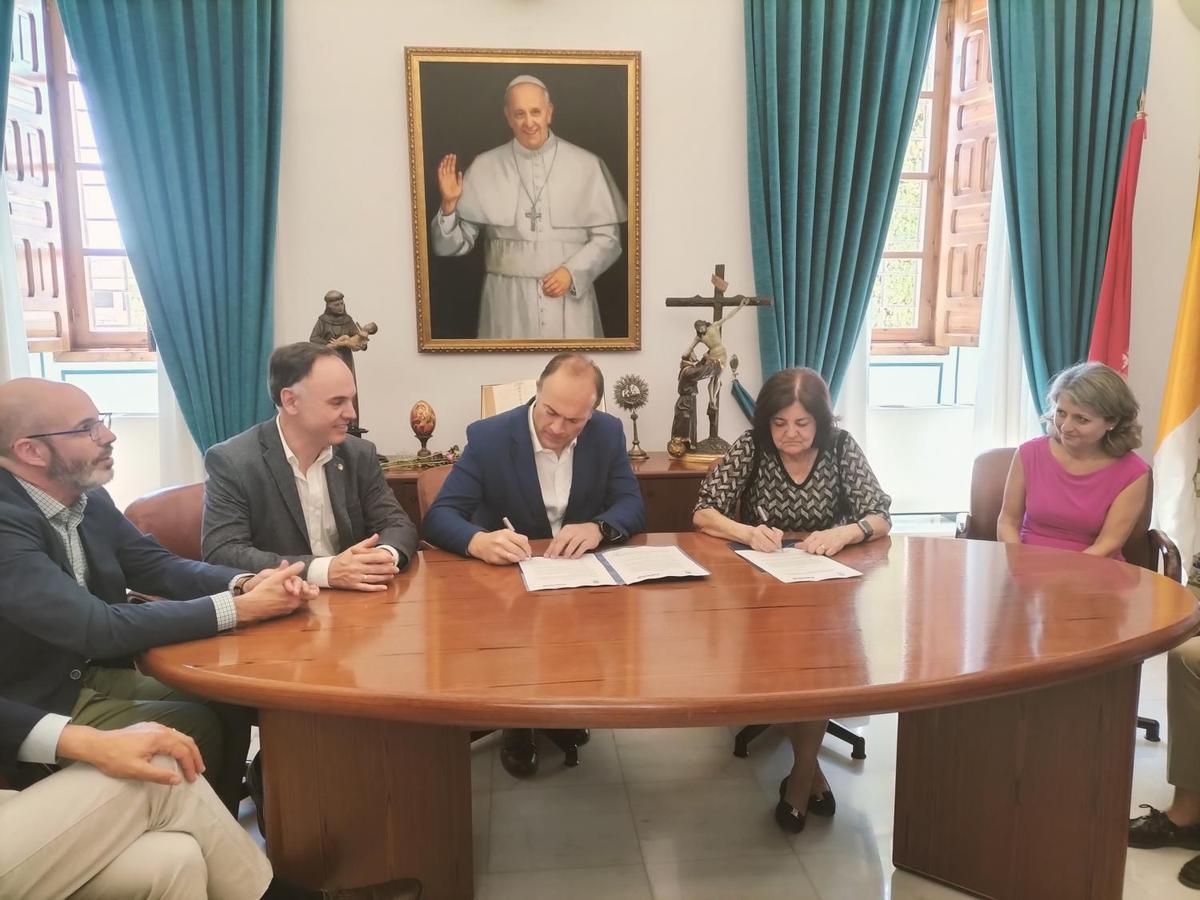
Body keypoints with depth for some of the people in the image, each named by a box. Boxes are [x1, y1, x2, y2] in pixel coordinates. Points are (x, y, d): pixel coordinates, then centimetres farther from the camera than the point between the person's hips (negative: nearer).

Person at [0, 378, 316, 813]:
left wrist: (245, 583, -17)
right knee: (197, 726, -15)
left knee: (229, 700, -4)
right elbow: (100, 628, -33)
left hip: (98, 675, 7)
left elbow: (159, 565, 4)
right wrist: (241, 607, -31)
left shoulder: (90, 499, -1)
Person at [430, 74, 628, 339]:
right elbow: (451, 245, 3)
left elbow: (607, 237, 2)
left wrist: (572, 272, -12)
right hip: (507, 301, 1)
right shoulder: (484, 167, 2)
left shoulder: (587, 165, -1)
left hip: (570, 300, 0)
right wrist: (449, 205, -14)